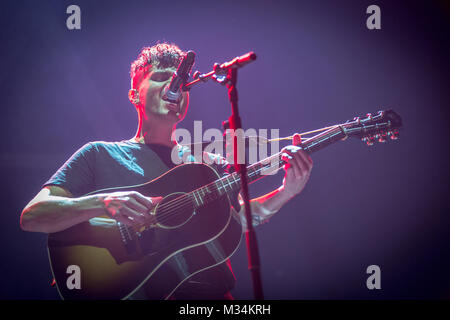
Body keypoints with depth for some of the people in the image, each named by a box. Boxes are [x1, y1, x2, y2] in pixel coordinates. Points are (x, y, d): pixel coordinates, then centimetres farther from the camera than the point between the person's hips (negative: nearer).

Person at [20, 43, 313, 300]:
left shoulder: (211, 164, 20)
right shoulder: (100, 155, 10)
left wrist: (286, 192, -14)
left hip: (212, 291, 4)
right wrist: (104, 203, -17)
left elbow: (242, 217, 4)